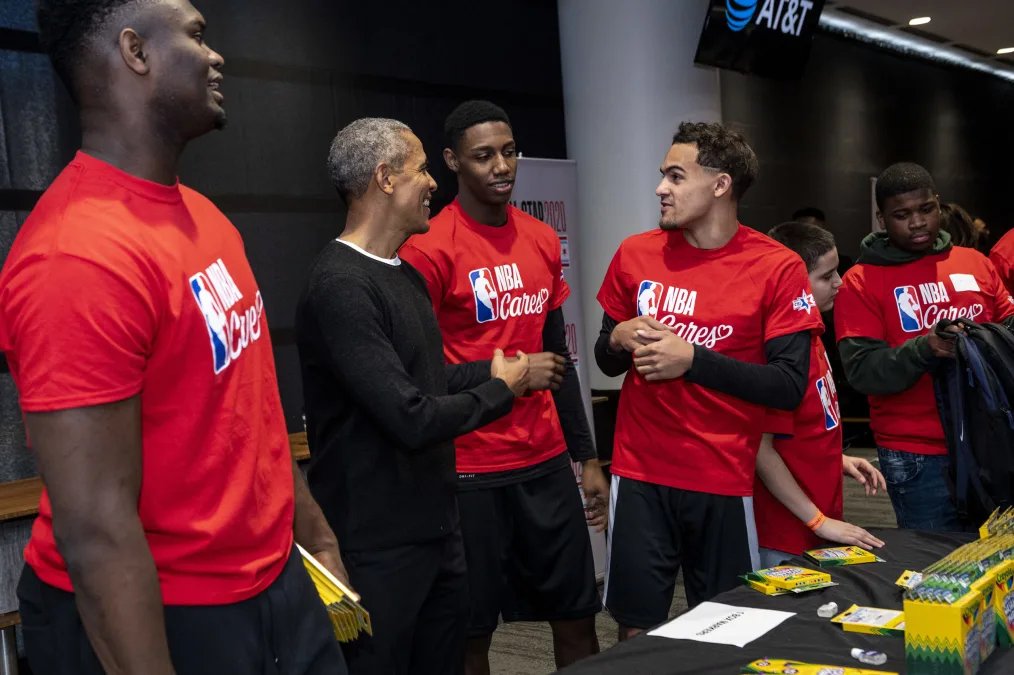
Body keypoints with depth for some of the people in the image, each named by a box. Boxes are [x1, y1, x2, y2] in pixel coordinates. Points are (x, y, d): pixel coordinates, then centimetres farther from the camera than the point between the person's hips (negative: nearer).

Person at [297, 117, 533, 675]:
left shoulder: (408, 277, 11)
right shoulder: (340, 287, -22)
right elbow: (413, 419, -25)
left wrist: (497, 369, 1)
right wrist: (501, 390, -9)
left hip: (437, 526, 9)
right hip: (378, 545, -9)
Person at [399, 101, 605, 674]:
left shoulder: (543, 241, 8)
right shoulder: (429, 250, -11)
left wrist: (587, 457, 14)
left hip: (547, 463, 6)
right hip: (471, 474, -5)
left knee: (578, 619, 11)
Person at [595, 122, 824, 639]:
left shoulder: (778, 268, -7)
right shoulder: (635, 255, 3)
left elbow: (789, 386, -11)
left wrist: (693, 360, -18)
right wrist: (619, 341, -9)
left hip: (725, 484, -2)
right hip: (640, 477, 2)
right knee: (637, 631, 5)